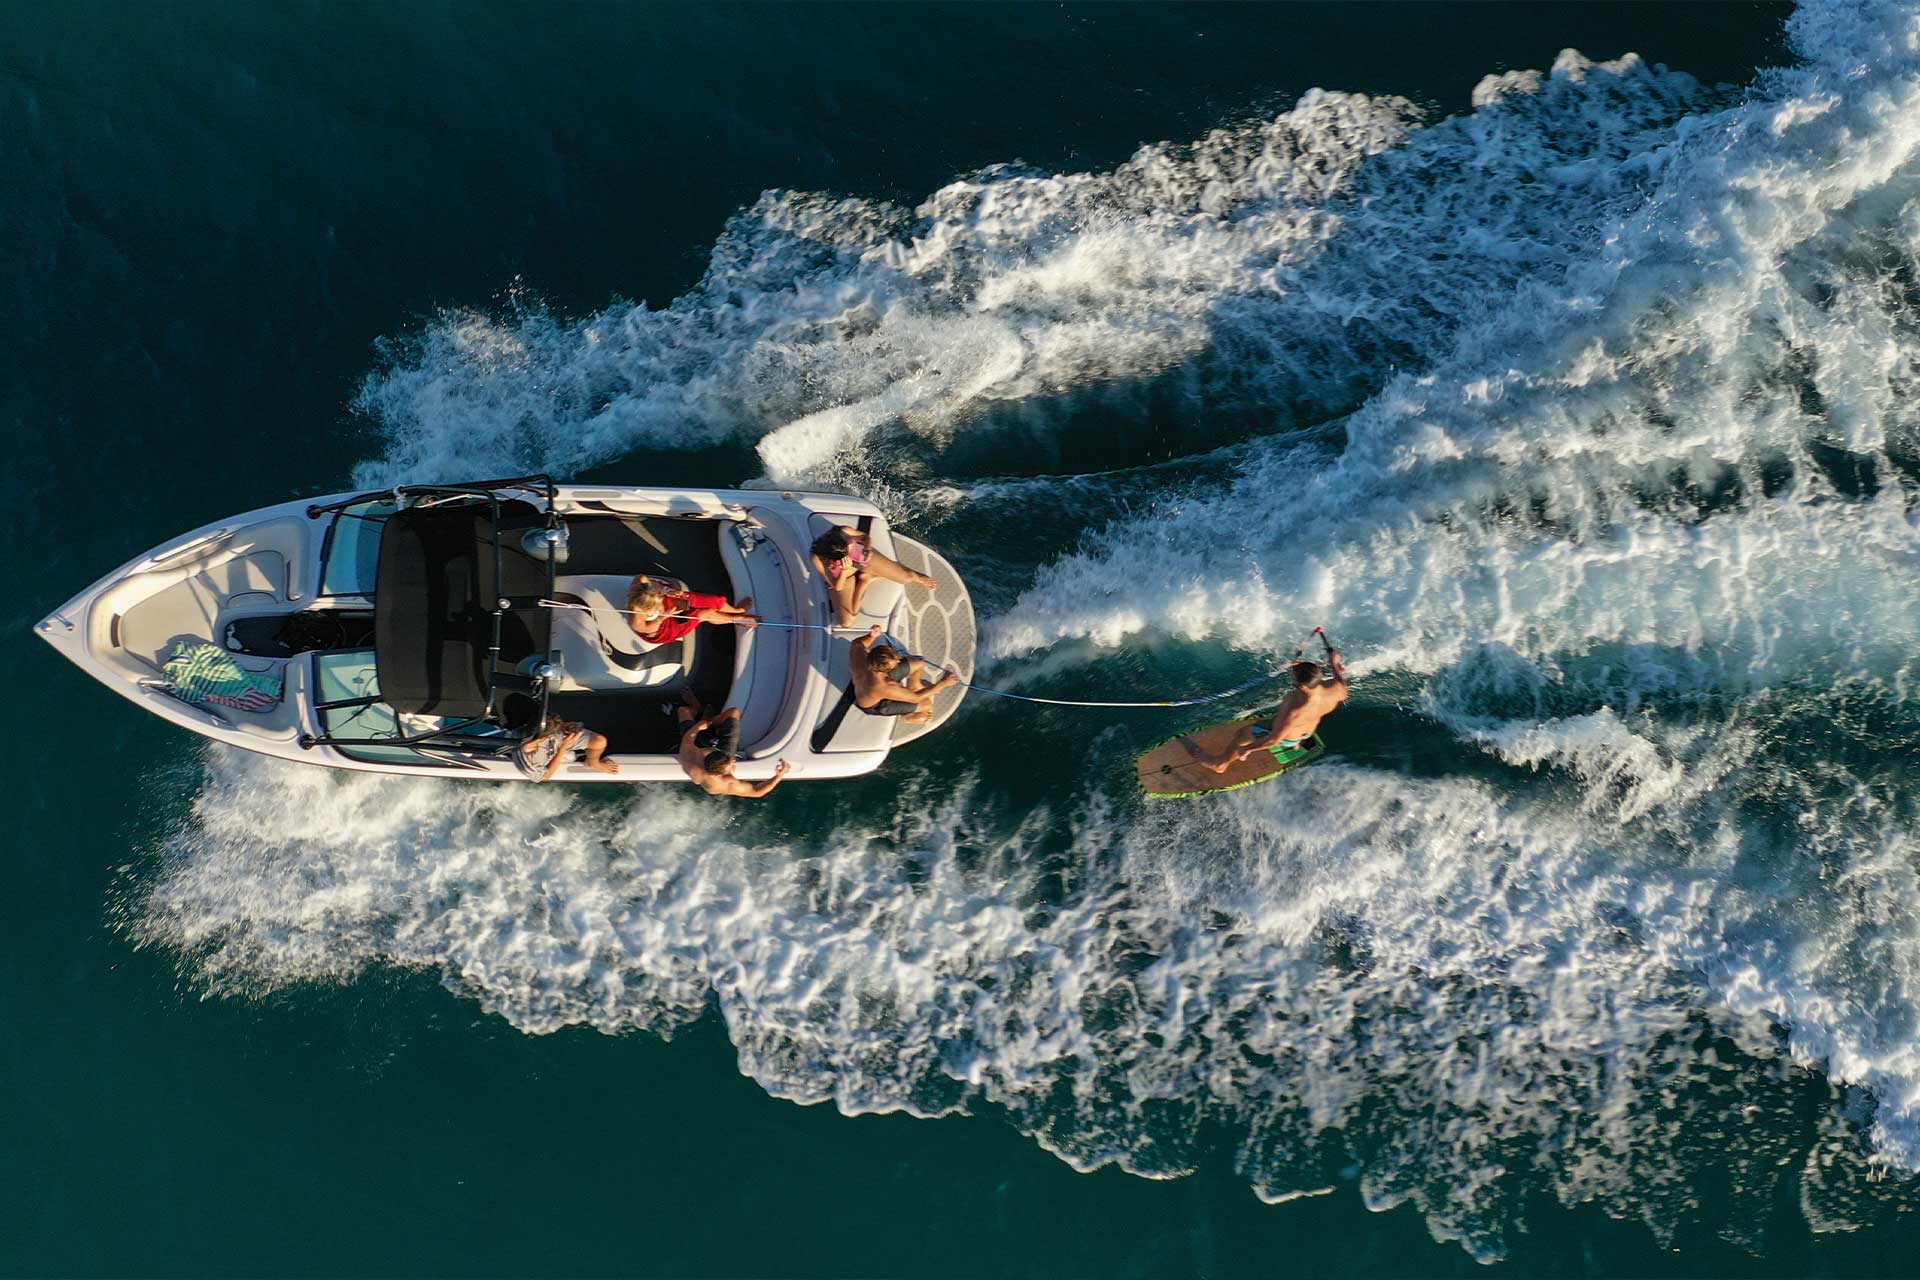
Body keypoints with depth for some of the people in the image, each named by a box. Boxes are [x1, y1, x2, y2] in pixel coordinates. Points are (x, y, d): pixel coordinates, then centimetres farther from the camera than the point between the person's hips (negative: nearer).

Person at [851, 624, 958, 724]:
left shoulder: (861, 655, -34)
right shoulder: (885, 689, -47)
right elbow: (916, 698, -30)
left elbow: (857, 643, -6)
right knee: (927, 704, -5)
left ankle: (914, 686, 40)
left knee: (919, 664, 5)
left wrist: (870, 636, -27)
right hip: (875, 705, -6)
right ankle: (907, 716, 29)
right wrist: (942, 683, -26)